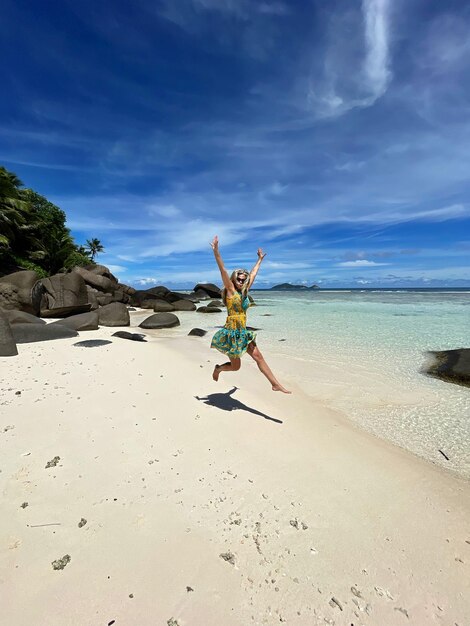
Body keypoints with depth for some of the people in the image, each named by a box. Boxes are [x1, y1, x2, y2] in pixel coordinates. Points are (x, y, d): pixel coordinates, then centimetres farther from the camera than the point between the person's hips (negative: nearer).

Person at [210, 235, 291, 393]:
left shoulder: (244, 291, 10)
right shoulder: (230, 290, -7)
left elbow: (253, 273, 21)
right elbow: (223, 270, -17)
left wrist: (260, 259, 32)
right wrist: (216, 251, -24)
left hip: (243, 333, 6)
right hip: (231, 333, -6)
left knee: (258, 356, 1)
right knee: (235, 366, 4)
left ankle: (275, 384, 5)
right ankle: (218, 369, 34)